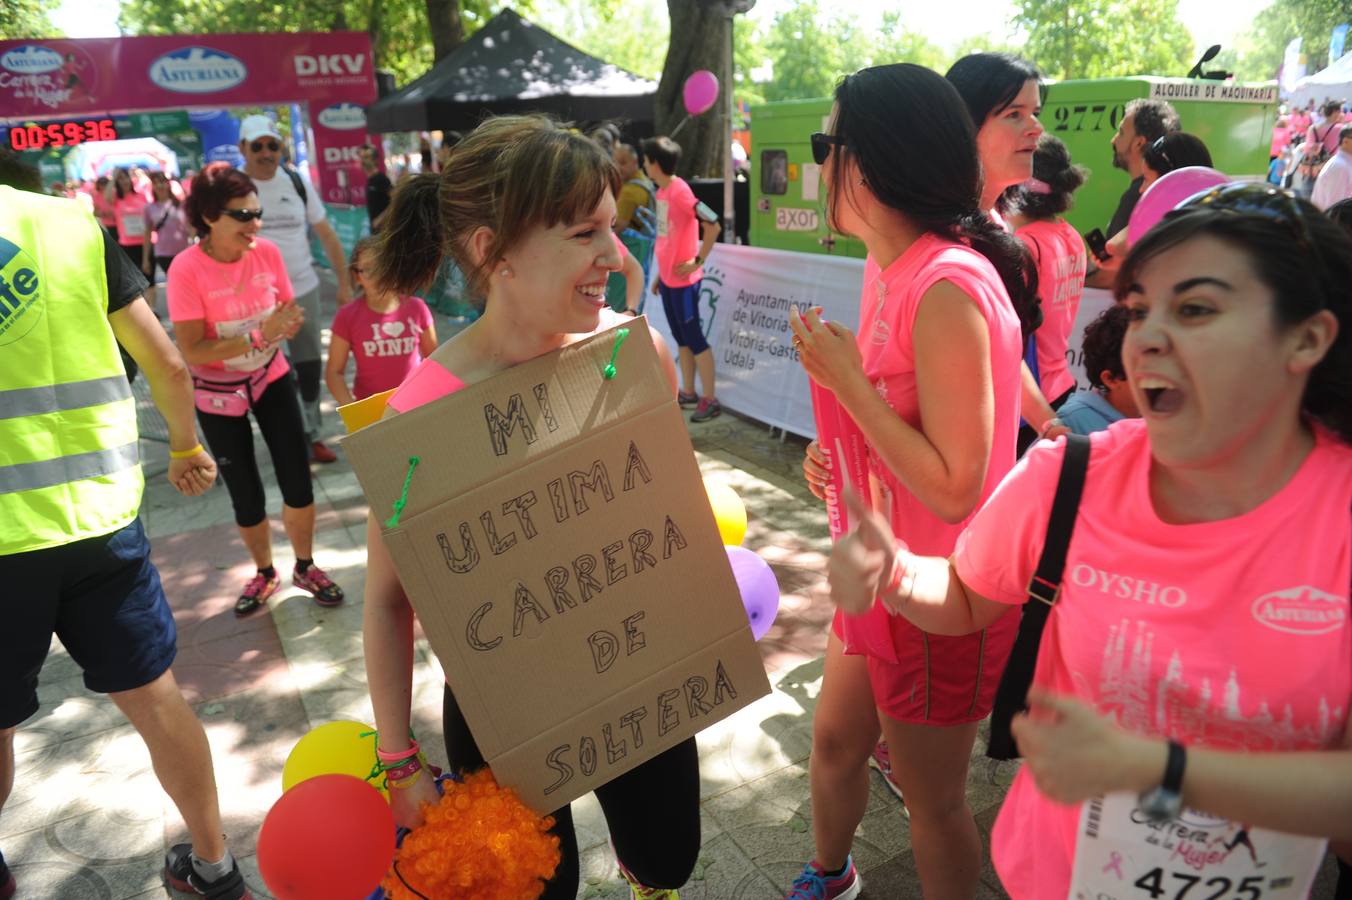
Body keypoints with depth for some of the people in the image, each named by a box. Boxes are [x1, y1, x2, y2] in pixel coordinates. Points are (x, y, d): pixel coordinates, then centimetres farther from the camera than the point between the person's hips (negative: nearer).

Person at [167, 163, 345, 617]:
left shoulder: (267, 252, -14)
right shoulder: (187, 269, -24)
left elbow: (288, 312, -1)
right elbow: (192, 351, -25)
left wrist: (287, 326, -25)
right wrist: (259, 335, -35)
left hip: (271, 378, 3)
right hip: (218, 394, -2)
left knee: (298, 482, 1)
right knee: (246, 497, 8)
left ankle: (305, 567, 25)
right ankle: (265, 573, 34)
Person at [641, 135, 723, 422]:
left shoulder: (680, 191, -17)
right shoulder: (662, 191, 9)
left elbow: (713, 225, -23)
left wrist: (698, 261, -18)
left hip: (683, 280, -9)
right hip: (668, 279, 9)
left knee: (694, 337, -3)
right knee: (680, 337, 14)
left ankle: (710, 399, 4)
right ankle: (688, 392, 25)